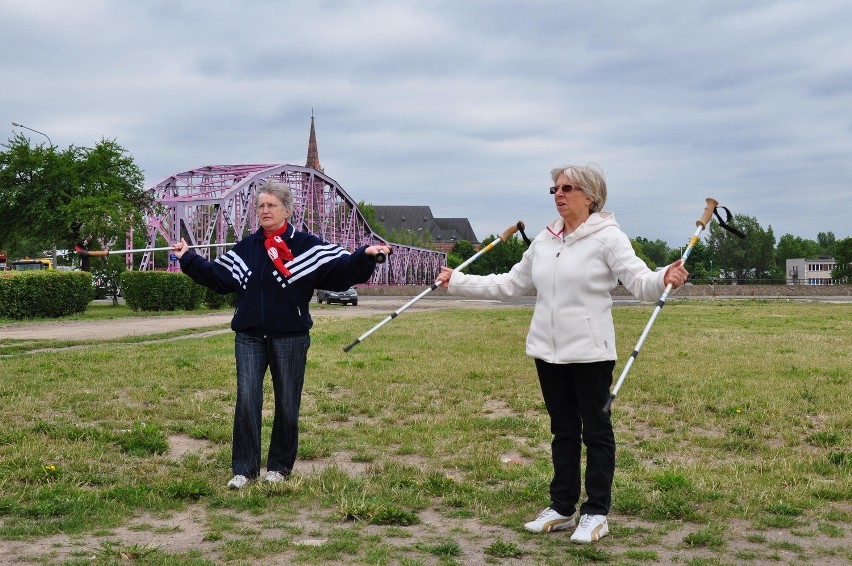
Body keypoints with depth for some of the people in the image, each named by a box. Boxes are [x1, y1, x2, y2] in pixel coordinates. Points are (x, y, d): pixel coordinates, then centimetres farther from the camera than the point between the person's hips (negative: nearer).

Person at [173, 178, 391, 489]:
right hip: (249, 338, 3)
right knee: (246, 400, -4)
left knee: (287, 405, 7)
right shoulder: (246, 247, 10)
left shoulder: (306, 245, -3)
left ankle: (279, 467, 21)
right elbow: (219, 277, 16)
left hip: (290, 338, -2)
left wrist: (365, 256, -24)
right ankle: (244, 468, 6)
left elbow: (341, 269, -9)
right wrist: (189, 259, 15)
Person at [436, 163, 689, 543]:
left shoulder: (607, 237, -8)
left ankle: (596, 513, 16)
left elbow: (640, 282, -18)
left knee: (596, 431, 6)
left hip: (589, 353, -6)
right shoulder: (544, 241, 10)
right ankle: (562, 508, 26)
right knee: (563, 430, 15)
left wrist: (665, 279, -41)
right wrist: (457, 283, 16)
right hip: (549, 352, 6)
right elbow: (510, 284, 17)